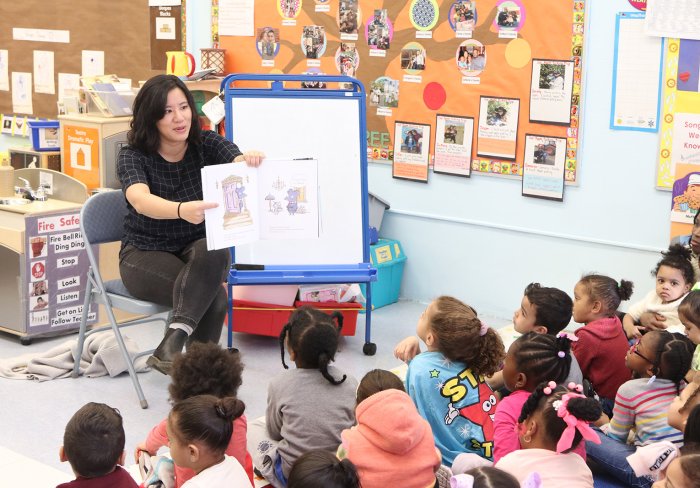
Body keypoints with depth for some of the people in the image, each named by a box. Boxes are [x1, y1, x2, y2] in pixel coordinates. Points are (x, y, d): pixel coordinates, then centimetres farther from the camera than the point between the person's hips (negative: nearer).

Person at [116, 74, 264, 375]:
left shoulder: (206, 144, -4)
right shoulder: (133, 156, -12)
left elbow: (241, 166, -23)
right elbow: (141, 200, -34)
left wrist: (249, 160, -50)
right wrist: (181, 210, -56)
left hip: (198, 249, 3)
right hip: (144, 256, -3)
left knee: (214, 252, -35)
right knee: (214, 297, -31)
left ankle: (172, 342, -37)